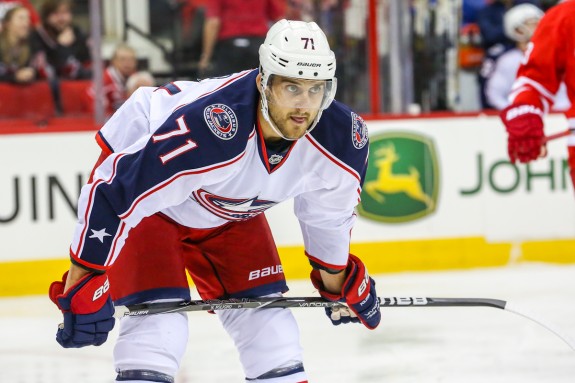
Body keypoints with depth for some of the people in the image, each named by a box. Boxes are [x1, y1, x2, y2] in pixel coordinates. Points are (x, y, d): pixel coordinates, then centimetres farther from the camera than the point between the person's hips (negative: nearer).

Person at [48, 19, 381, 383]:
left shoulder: (341, 137, -24)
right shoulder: (203, 132, -43)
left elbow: (330, 211, 0)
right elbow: (110, 193, -35)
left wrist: (338, 281, 14)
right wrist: (81, 288, -31)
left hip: (232, 209, 6)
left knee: (268, 317, 2)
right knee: (160, 325, -20)